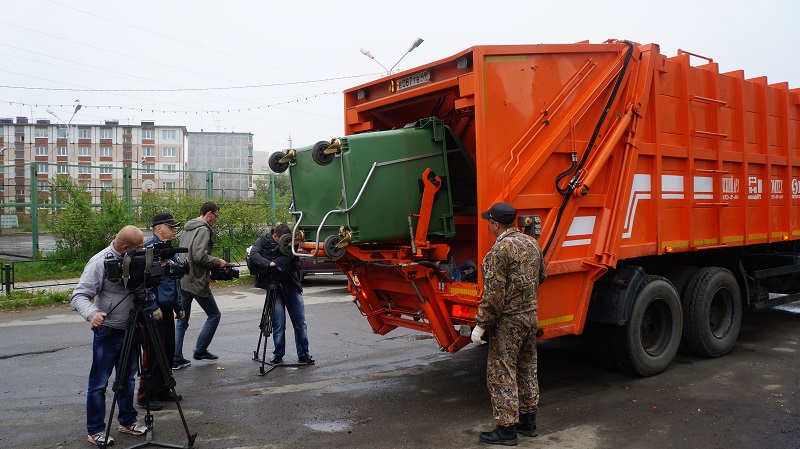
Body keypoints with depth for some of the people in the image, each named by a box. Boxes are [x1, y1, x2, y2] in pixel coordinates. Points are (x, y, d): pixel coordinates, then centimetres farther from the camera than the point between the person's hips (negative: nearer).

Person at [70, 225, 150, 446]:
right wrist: (92, 313, -38)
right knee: (99, 383, 4)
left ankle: (127, 421, 31)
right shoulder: (100, 262, -16)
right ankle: (95, 430, 16)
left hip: (131, 329, 6)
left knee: (128, 379, 17)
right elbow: (78, 296, -20)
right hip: (108, 331, -6)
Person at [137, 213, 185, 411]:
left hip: (167, 308, 9)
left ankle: (162, 390, 25)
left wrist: (178, 306, 20)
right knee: (154, 353, -4)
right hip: (154, 308, -9)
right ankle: (146, 396, 7)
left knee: (169, 351, 13)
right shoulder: (149, 247, -13)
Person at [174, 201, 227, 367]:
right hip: (197, 282, -9)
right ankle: (200, 351, 11)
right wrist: (218, 262, -8)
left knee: (182, 321, 12)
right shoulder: (203, 229, -12)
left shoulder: (187, 228, 17)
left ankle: (176, 359, 14)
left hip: (183, 280, 9)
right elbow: (200, 256, -23)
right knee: (214, 315, 8)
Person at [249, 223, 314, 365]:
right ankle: (278, 355, 13)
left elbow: (297, 265, 2)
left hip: (292, 287, 3)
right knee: (279, 324, -4)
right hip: (275, 288, -3)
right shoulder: (264, 240, 2)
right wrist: (270, 264, -26)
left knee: (301, 322, 2)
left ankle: (303, 354, 11)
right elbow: (253, 255, -14)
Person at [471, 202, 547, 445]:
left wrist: (481, 325, -16)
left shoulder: (500, 250, -20)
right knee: (527, 369, 18)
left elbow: (493, 295, -22)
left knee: (501, 374, 1)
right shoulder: (532, 243, 6)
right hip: (531, 315, 9)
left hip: (508, 320, -9)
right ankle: (528, 421, 30)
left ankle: (506, 429, 8)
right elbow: (541, 276, 18)